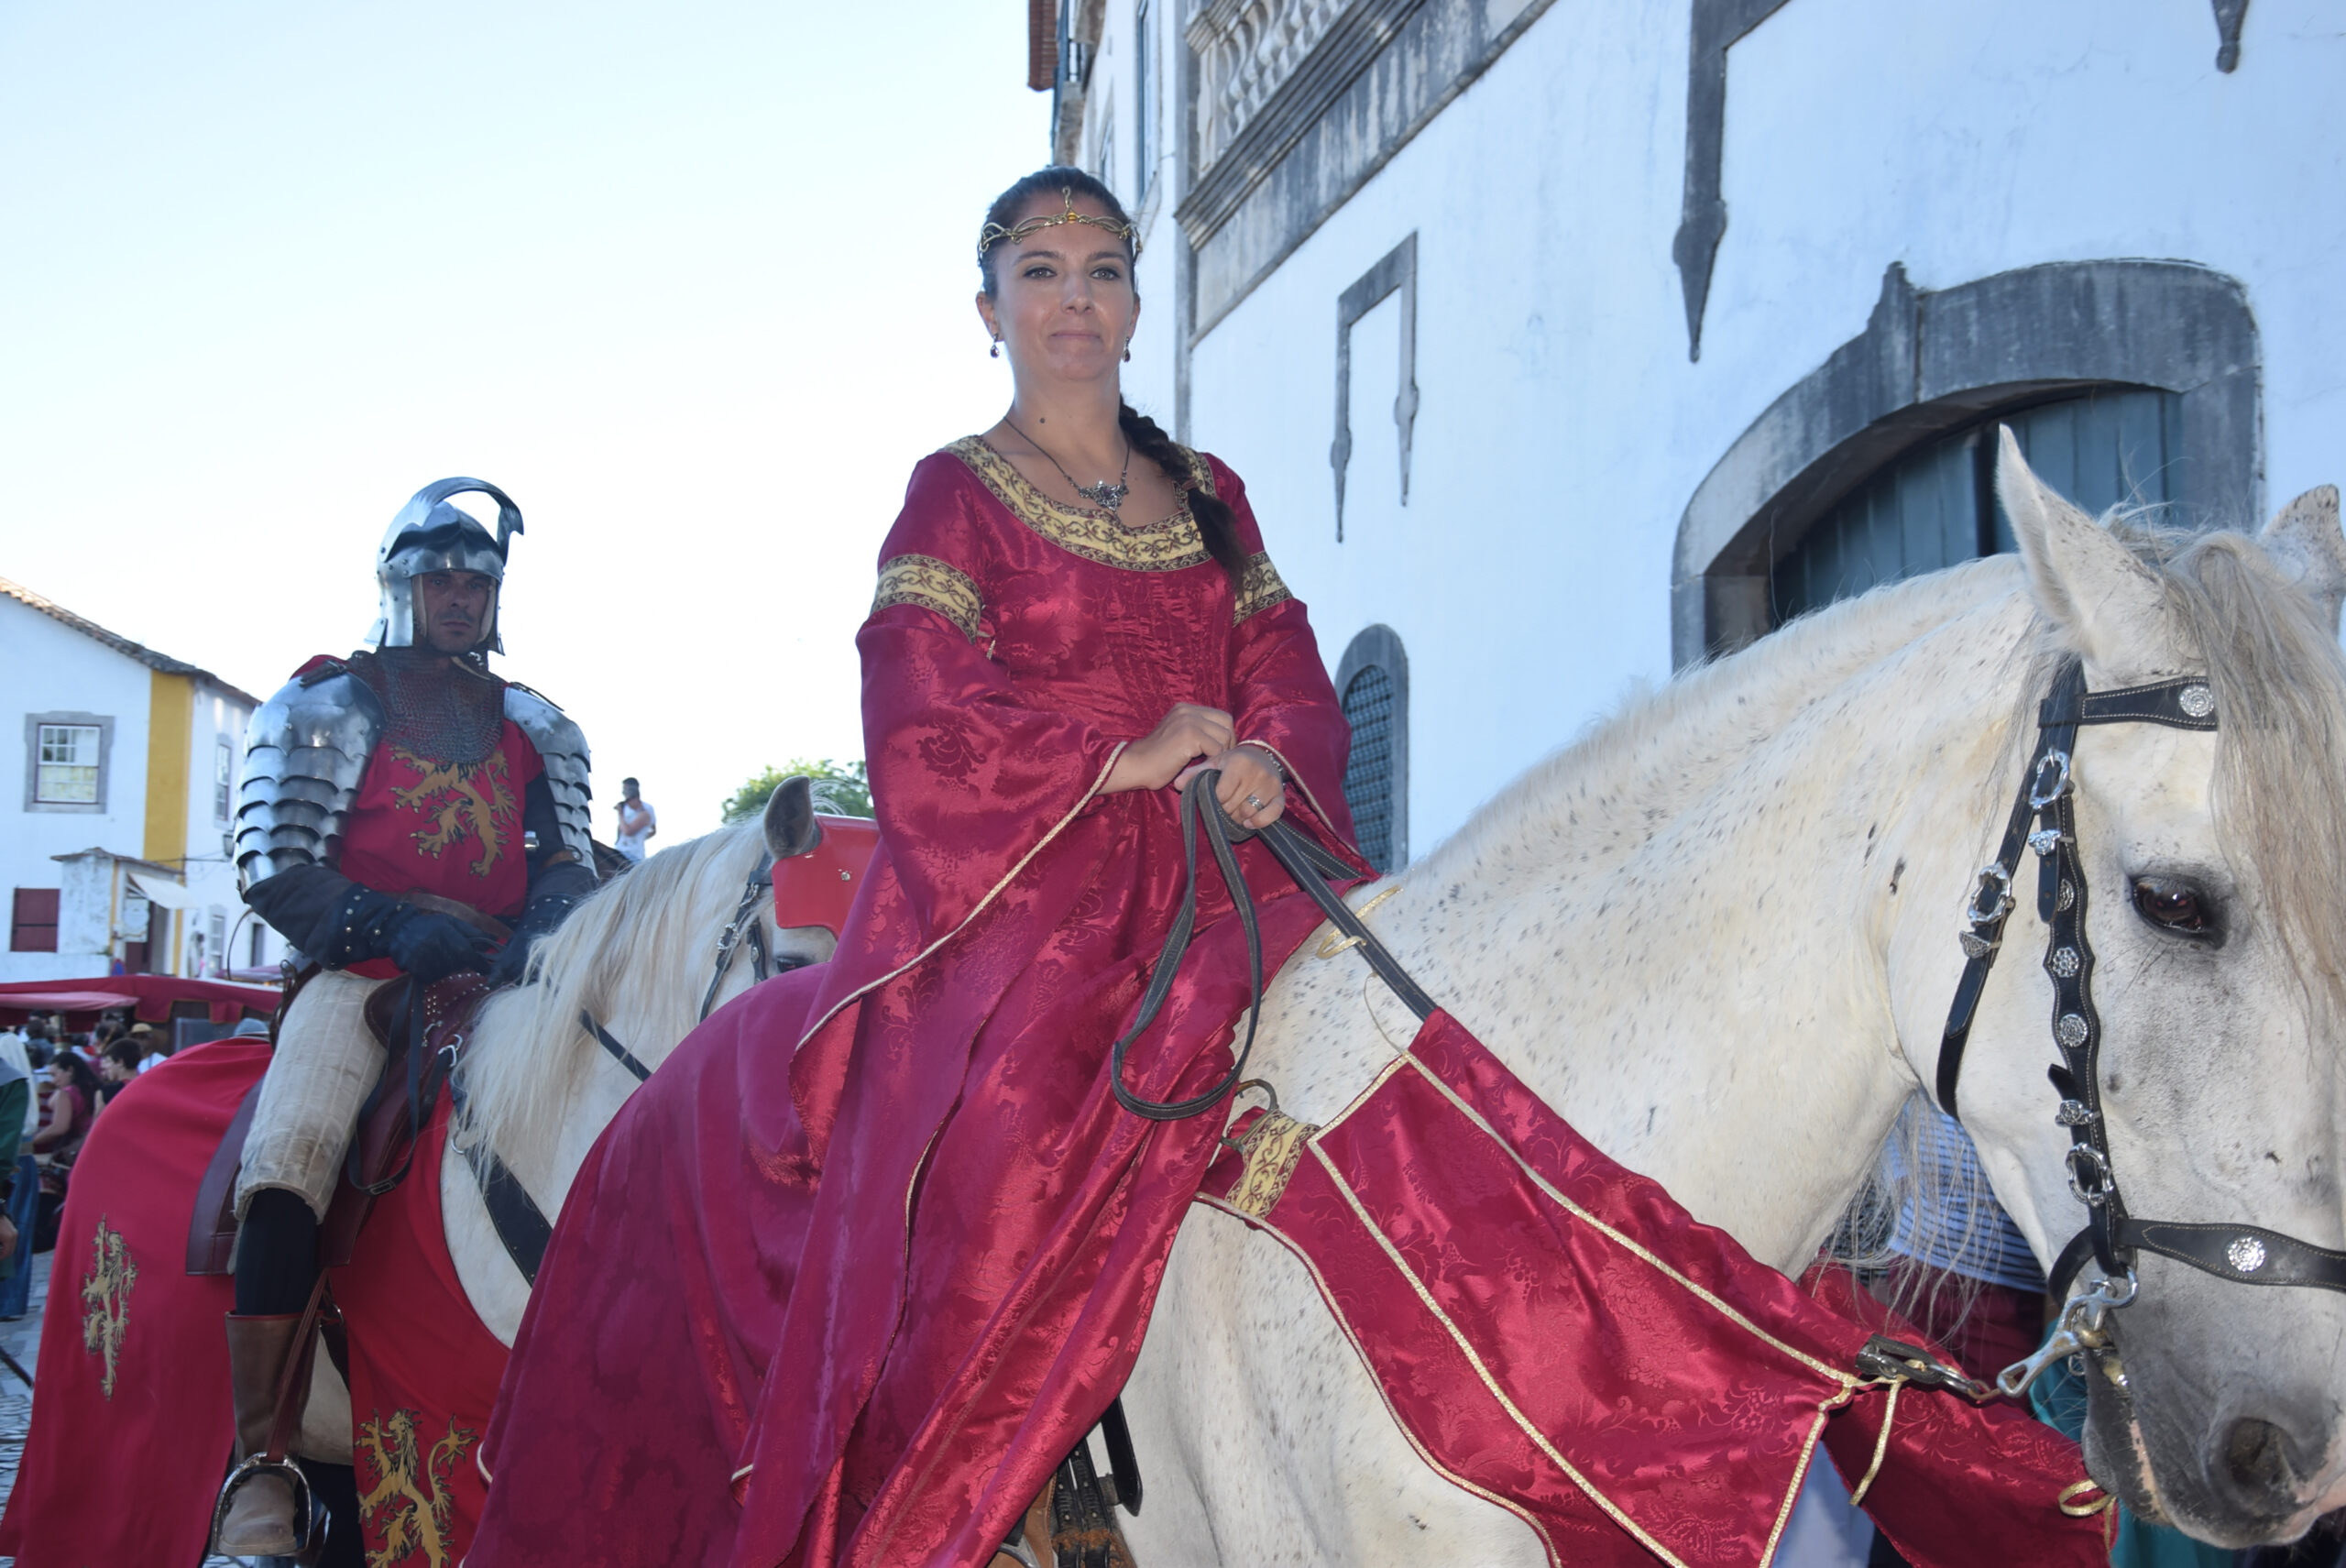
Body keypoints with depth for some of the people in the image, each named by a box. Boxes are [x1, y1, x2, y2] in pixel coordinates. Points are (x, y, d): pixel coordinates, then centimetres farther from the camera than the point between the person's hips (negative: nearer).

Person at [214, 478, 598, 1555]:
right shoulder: (323, 708, 10)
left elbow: (566, 864, 15)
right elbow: (274, 869, 1)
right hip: (360, 977, -4)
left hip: (505, 981, 4)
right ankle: (256, 1463, -30)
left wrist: (542, 931, -9)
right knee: (292, 1155, -31)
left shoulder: (536, 731, 21)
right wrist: (400, 925, -15)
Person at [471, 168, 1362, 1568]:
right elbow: (921, 743, -5)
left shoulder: (1211, 497, 21)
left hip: (1196, 896, 5)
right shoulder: (958, 495, 7)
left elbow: (1294, 685, 14)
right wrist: (1127, 757, -12)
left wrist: (1269, 765, -9)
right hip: (1014, 891, -5)